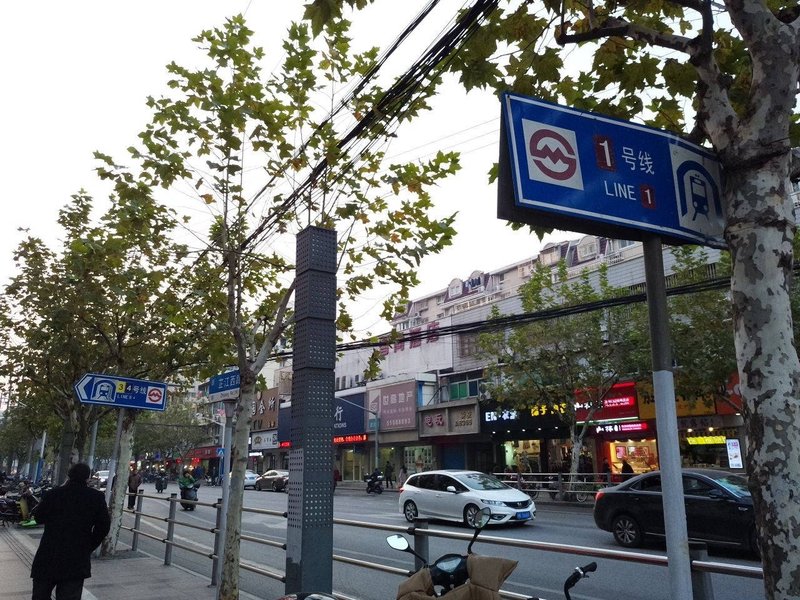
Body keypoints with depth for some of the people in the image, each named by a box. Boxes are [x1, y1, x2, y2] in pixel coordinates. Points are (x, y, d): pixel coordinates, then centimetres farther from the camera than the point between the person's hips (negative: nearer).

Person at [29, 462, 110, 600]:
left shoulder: (54, 493, -7)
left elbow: (38, 517, 7)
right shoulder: (97, 497, -6)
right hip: (77, 561, -1)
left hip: (48, 558, 1)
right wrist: (89, 547, 8)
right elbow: (103, 526, -5)